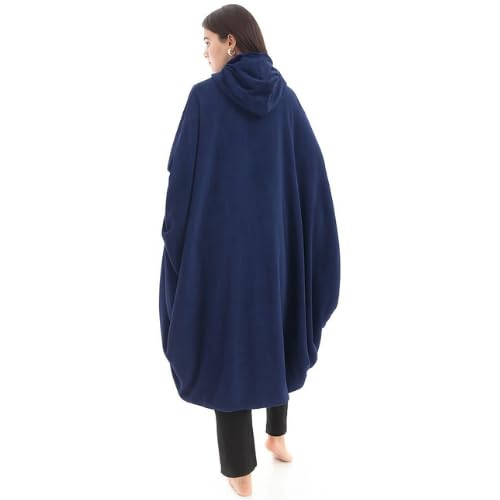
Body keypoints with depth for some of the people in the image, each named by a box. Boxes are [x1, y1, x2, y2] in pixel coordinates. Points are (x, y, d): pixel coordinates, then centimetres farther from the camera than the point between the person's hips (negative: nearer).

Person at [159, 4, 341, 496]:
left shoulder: (204, 95, -9)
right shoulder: (287, 97, 3)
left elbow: (181, 174, -10)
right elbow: (312, 173, 1)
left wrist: (176, 240, 0)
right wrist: (305, 240, 9)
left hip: (218, 239, -4)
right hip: (273, 238, 4)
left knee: (227, 343, 6)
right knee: (273, 330, 24)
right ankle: (278, 436, 37)